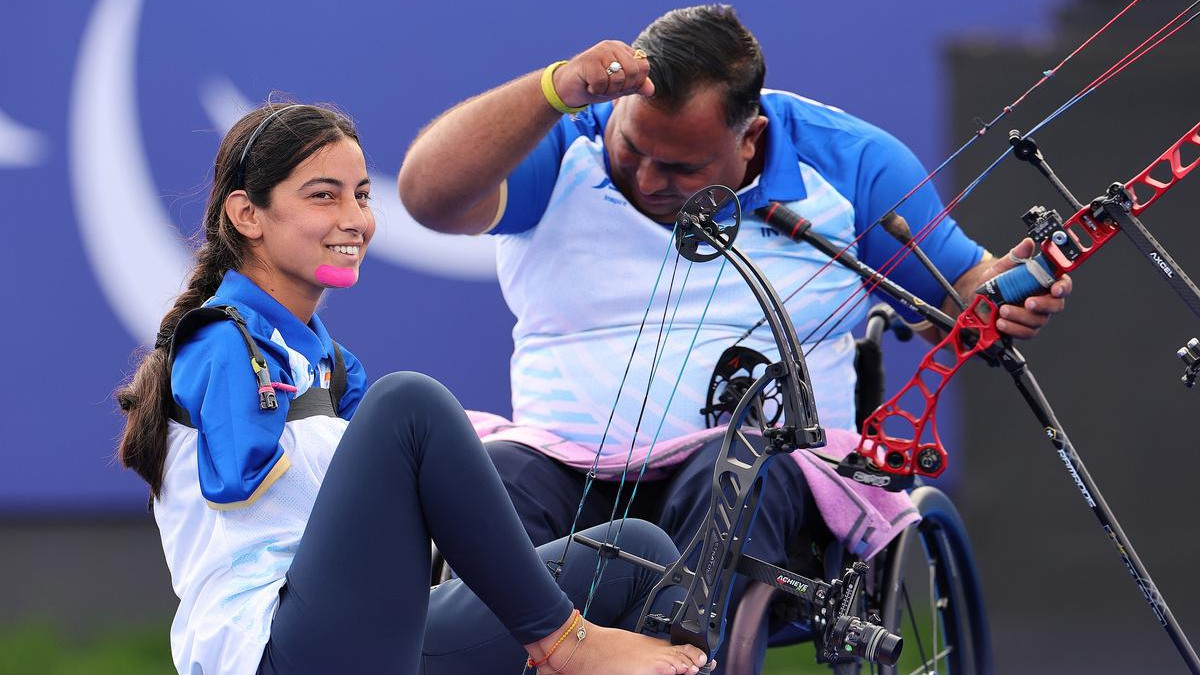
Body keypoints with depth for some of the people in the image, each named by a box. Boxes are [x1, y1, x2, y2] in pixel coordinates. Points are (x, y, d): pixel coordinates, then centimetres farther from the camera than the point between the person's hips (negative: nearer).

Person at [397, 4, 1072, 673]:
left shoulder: (846, 163, 6)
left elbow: (960, 289, 13)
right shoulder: (563, 149, 3)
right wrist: (558, 88, -24)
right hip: (569, 472, 1)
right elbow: (428, 193, -15)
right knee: (490, 474, -33)